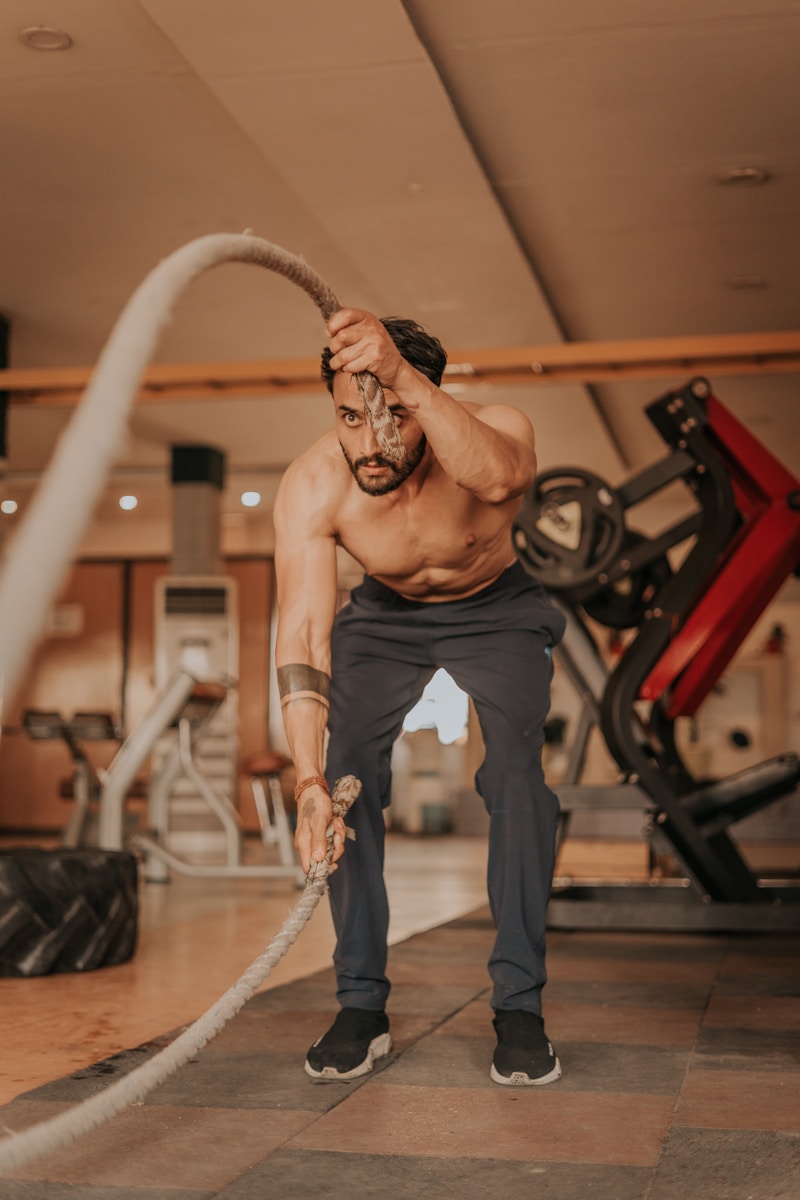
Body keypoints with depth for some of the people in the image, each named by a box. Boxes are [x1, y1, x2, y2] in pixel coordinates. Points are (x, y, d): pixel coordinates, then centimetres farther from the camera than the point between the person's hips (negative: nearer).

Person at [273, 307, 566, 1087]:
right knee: (349, 773, -16)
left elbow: (496, 476, -60)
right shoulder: (309, 489, -30)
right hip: (384, 615, 2)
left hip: (496, 612, -1)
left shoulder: (498, 430, -35)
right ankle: (362, 1006, -4)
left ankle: (519, 1005, -13)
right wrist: (309, 781, -47)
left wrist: (403, 376, -75)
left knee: (515, 767, -23)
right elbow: (301, 632, -36)